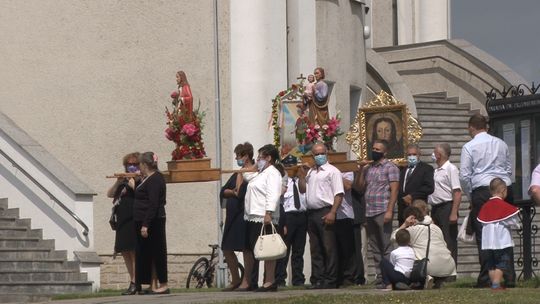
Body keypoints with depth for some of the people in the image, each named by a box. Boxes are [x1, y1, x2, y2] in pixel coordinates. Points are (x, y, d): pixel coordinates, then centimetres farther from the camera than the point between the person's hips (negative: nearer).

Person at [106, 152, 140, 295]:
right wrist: (118, 182, 0)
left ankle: (134, 284, -7)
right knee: (125, 252, 9)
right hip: (123, 222, 8)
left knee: (133, 251, -8)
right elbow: (110, 194, 14)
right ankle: (133, 282, 15)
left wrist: (133, 185, -18)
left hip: (134, 221, -8)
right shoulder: (124, 182, 18)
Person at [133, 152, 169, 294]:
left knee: (156, 253, -5)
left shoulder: (154, 180, -16)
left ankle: (163, 285, -1)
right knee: (145, 254, 11)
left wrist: (146, 225, -25)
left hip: (152, 222, -10)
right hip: (144, 222, 10)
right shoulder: (149, 179, 15)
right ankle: (153, 286, 14)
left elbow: (153, 205, -22)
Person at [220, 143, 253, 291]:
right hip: (232, 216, 9)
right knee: (226, 248, 10)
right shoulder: (238, 173, 19)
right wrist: (233, 191, -5)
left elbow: (241, 193, -20)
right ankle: (235, 280, 20)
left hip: (244, 216, -9)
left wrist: (238, 183, -11)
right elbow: (223, 192, 12)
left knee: (247, 249, -6)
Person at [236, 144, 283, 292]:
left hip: (263, 218, -11)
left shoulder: (272, 173, -8)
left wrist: (268, 213, -27)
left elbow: (273, 195, -20)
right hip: (251, 217, 11)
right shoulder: (261, 174, 24)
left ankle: (270, 281, -10)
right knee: (248, 250, 11)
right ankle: (246, 282, 16)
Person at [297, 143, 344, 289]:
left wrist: (332, 213, -19)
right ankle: (317, 280, 13)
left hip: (325, 213, -7)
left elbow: (338, 194, -10)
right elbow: (302, 189, 23)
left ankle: (330, 281, -6)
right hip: (311, 213, 7)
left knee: (329, 248, -7)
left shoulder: (332, 171, -3)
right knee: (315, 249, 9)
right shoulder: (310, 172, 20)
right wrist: (301, 175, 8)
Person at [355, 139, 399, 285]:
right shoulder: (368, 168, 17)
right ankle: (380, 277, 11)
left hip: (383, 212, -7)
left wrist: (389, 211, -17)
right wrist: (361, 171, 4)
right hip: (369, 213, 7)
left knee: (386, 247, -7)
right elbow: (360, 187, 16)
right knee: (375, 248, 8)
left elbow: (394, 190, -9)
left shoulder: (390, 167, -2)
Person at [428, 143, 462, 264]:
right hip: (435, 208, 8)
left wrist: (454, 213, -21)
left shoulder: (451, 169, -8)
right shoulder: (436, 171, 17)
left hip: (447, 207, -8)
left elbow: (457, 193, -14)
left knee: (449, 242, -7)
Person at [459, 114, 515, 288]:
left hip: (482, 190, -4)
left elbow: (464, 175, -5)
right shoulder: (501, 144, 12)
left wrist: (470, 195, 8)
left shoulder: (469, 147, -1)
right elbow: (509, 169, 16)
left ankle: (485, 278, -3)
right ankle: (509, 277, 2)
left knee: (483, 236, -1)